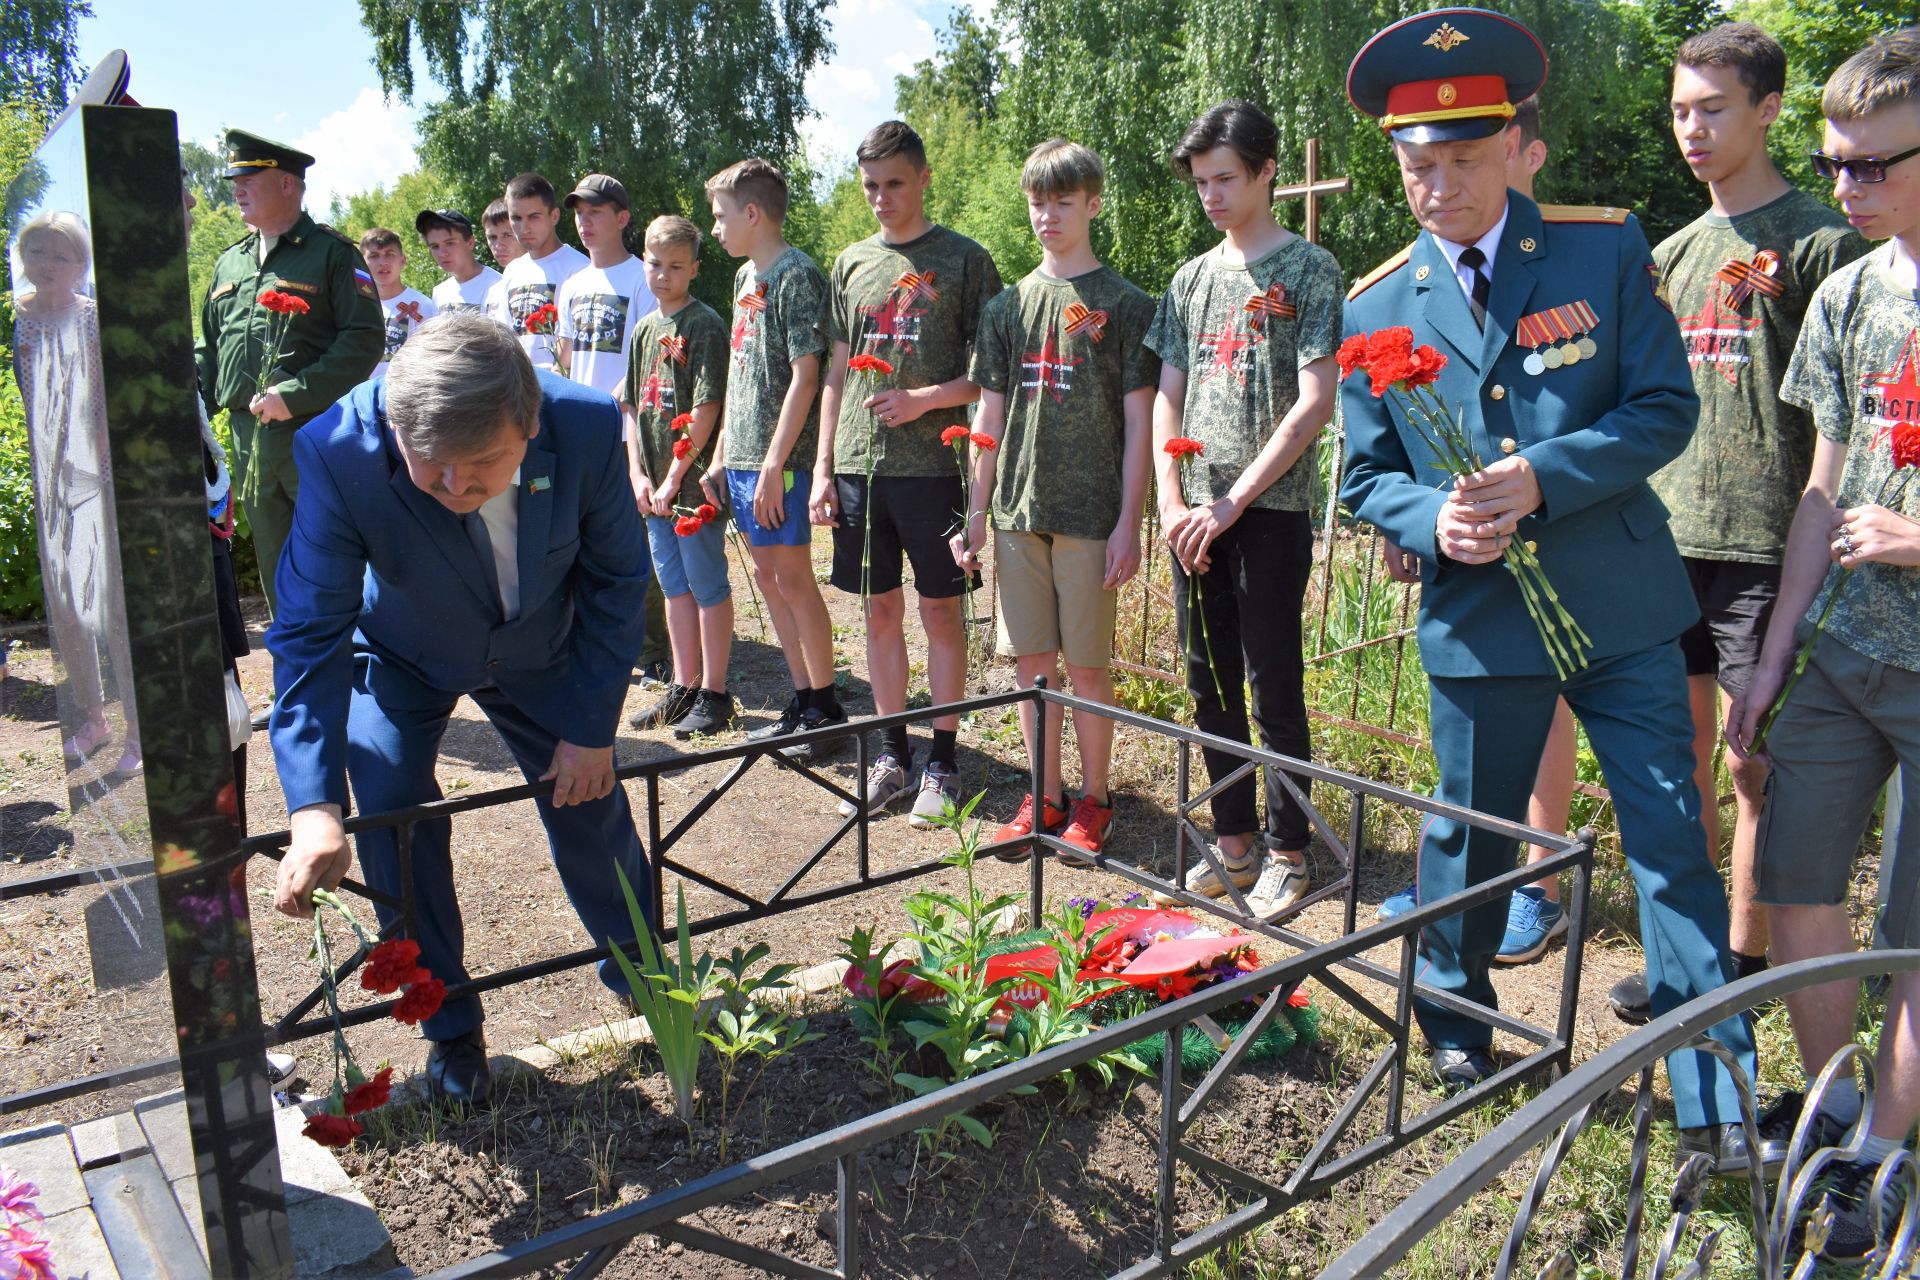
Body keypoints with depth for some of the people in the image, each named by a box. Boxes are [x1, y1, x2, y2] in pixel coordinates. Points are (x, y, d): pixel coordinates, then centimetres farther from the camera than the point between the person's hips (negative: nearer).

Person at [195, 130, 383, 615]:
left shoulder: (332, 252, -2)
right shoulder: (229, 263, 18)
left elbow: (365, 338, -13)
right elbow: (208, 347, 23)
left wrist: (295, 395, -19)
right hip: (248, 438, 7)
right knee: (275, 567, 13)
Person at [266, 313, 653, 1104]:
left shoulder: (588, 428, -32)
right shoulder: (340, 454, -37)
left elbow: (617, 579, -16)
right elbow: (310, 635, -32)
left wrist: (592, 725, -13)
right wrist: (314, 806, -42)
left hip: (540, 652, 1)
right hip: (402, 661, -1)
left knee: (591, 803, 8)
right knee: (393, 820, -14)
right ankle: (450, 1028, 11)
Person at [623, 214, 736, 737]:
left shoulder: (705, 325, -8)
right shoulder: (645, 329, 14)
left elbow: (706, 409, -14)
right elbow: (632, 406, 14)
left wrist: (675, 476, -14)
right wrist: (639, 475, 3)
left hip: (694, 478, -7)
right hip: (655, 483, 7)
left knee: (708, 586, 0)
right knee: (674, 586, 14)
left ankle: (714, 695, 8)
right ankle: (683, 688, 24)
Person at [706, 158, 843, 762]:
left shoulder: (797, 274, -11)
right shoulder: (746, 276, 16)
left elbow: (804, 377, -17)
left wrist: (774, 464, -19)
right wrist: (721, 454, 17)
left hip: (776, 461, -9)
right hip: (743, 456, 9)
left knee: (793, 577, -3)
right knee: (769, 577, 12)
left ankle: (827, 712, 8)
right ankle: (802, 705, 22)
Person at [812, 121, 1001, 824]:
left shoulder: (964, 259, 1)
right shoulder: (851, 264, 14)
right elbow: (836, 374, 15)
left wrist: (925, 399, -16)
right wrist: (823, 467, 9)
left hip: (931, 465, -4)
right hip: (858, 467, 4)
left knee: (940, 610, 2)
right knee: (881, 610, 9)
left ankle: (941, 763, 13)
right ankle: (891, 756, 20)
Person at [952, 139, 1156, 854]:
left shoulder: (1125, 304, 0)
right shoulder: (1009, 306, 11)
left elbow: (1139, 421, -3)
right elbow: (989, 418, 13)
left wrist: (1129, 521, -9)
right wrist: (977, 513, 9)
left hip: (1091, 515, -4)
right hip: (1019, 511, 4)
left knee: (1086, 663, 1)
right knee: (1032, 660, 8)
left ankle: (1093, 801, 16)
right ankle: (1044, 796, 21)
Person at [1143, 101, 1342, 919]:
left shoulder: (1309, 270, -1)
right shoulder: (1191, 279, 15)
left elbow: (1315, 402, -10)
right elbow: (1168, 399, 13)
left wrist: (1233, 501, -13)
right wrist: (1172, 504, -1)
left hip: (1272, 508, -5)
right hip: (1196, 517, 5)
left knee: (1274, 691, -1)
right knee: (1211, 687, 10)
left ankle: (1286, 855, 12)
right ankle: (1232, 843, 23)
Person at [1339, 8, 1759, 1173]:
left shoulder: (1605, 248, -2)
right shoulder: (1376, 309, 2)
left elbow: (1666, 408, -5)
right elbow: (1367, 477, 5)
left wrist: (1541, 479, -21)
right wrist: (1432, 520, -16)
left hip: (1623, 607, -1)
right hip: (1478, 621, 1)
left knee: (1674, 844, 4)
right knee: (1468, 837, 15)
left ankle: (1715, 1095, 18)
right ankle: (1456, 1032, 39)